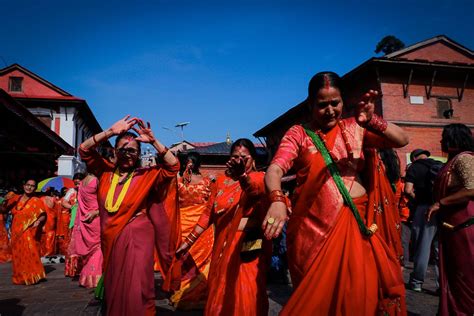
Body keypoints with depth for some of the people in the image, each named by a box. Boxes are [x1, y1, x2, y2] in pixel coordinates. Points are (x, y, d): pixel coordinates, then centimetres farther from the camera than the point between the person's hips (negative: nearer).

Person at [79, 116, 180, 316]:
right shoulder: (106, 172, 2)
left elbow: (173, 166, -15)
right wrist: (111, 132, -15)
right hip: (109, 238, 4)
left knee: (135, 288, -4)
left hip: (136, 237, -4)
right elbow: (84, 150, -2)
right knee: (112, 286, 19)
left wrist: (153, 141, -22)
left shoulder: (146, 175, -6)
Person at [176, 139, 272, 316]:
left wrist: (243, 175, -46)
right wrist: (189, 241, 7)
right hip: (223, 245, 4)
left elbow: (256, 190, -26)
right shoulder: (221, 181, 9)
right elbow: (209, 214, 10)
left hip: (250, 246, -4)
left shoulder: (259, 178, -2)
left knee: (247, 296, -2)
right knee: (220, 295, 12)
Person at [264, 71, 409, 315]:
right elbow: (275, 169, -14)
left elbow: (402, 140, -1)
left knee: (360, 293, 5)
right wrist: (277, 200, -34)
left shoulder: (354, 128, 7)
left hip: (356, 222, 2)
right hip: (313, 226, -2)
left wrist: (372, 121, -20)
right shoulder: (298, 133, 0)